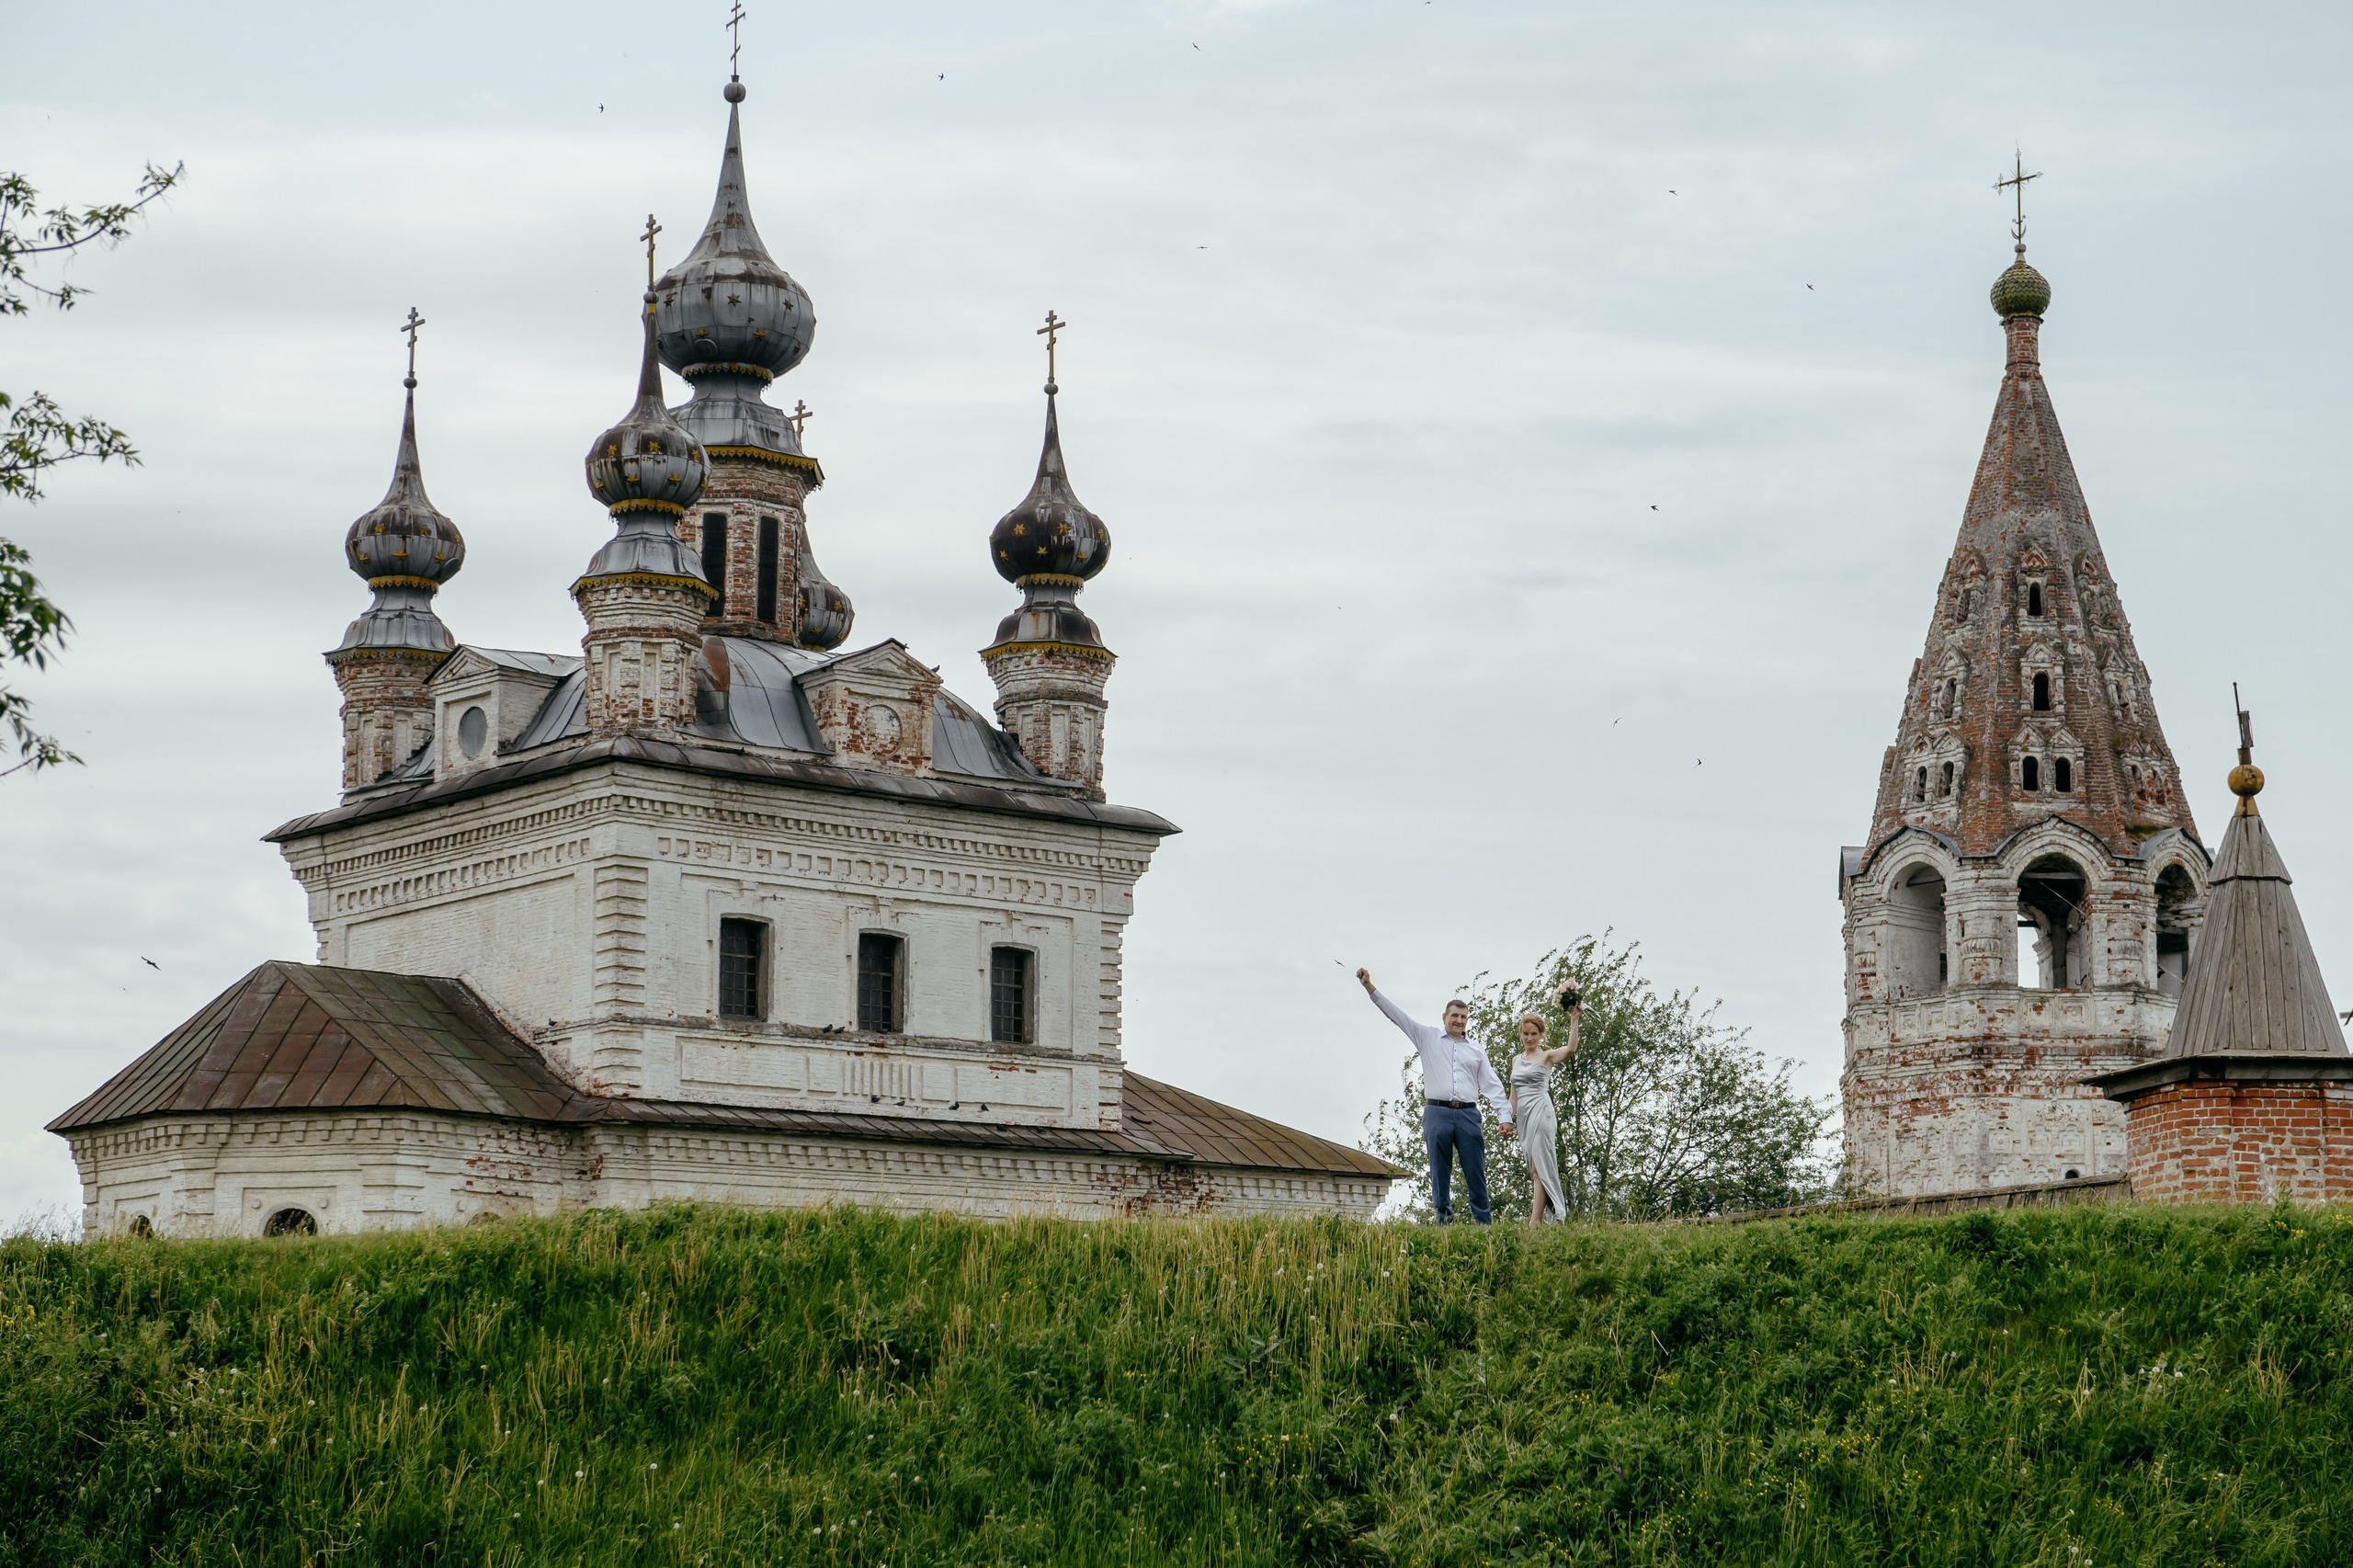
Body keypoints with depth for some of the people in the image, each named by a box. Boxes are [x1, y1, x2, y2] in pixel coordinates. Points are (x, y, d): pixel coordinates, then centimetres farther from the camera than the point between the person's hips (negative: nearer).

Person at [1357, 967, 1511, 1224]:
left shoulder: (1476, 1049, 15)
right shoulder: (1429, 1038, 12)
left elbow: (1492, 1085, 11)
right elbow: (1396, 1014, 7)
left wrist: (1505, 1116, 0)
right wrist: (1369, 986, 0)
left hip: (1468, 1115, 1)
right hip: (1437, 1113, -1)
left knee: (1476, 1173, -1)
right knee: (1440, 1173, 0)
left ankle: (1484, 1223, 0)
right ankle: (1444, 1221, 4)